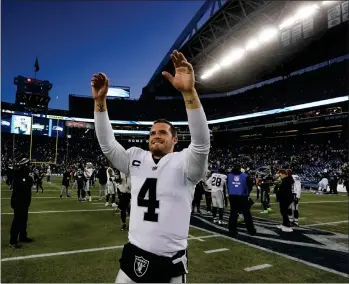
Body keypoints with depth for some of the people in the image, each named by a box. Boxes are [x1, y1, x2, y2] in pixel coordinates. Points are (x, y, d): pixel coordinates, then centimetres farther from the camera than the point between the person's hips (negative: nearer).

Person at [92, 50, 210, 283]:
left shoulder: (184, 163, -9)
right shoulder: (136, 158, 5)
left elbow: (202, 142, -27)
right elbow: (107, 144, -1)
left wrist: (189, 91, -38)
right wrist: (100, 101, -13)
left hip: (169, 262, -4)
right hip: (134, 256, 4)